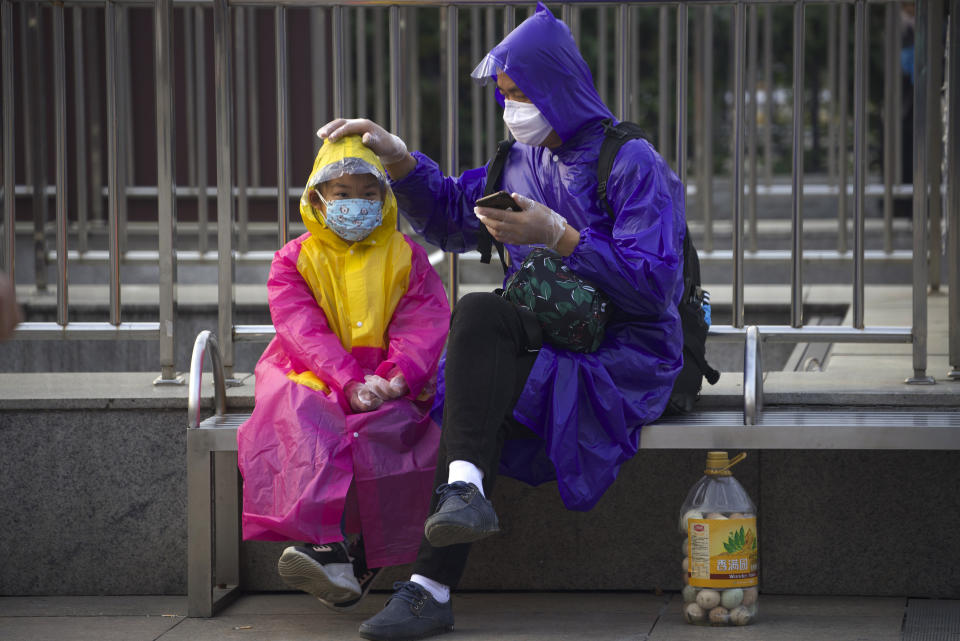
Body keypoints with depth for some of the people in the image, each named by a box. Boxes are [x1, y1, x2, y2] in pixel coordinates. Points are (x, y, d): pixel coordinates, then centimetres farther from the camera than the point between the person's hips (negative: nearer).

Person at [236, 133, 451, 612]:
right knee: (301, 425, -34)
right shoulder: (293, 260, 10)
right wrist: (350, 383, -23)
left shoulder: (407, 257, 13)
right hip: (314, 377, 0)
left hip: (385, 383, 0)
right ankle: (330, 553, -49)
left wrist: (395, 379, -21)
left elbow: (423, 326, 0)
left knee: (384, 429, -34)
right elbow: (305, 331, -5)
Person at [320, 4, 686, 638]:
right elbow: (452, 215, 28)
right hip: (545, 342, 7)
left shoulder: (632, 164, -9)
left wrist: (557, 235, -22)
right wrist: (397, 157, 12)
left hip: (625, 359, -7)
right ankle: (465, 494, -33)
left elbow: (654, 287, -17)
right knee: (479, 311, -23)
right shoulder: (524, 161, 14)